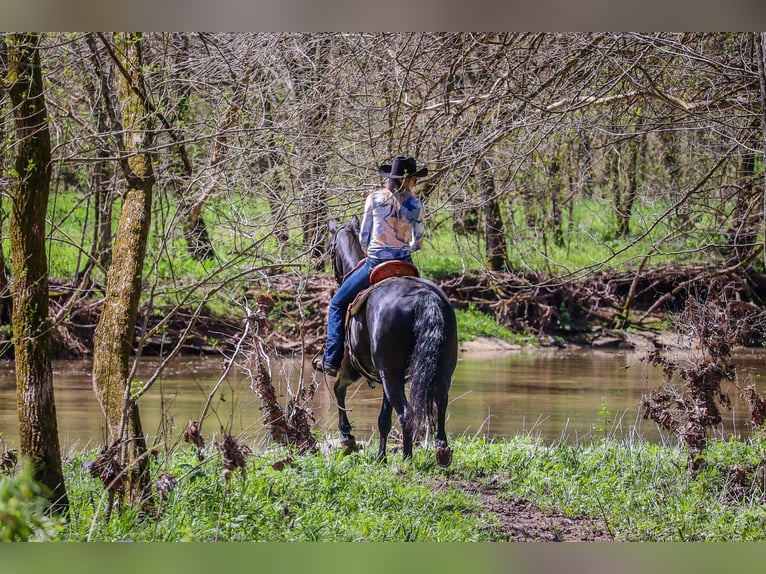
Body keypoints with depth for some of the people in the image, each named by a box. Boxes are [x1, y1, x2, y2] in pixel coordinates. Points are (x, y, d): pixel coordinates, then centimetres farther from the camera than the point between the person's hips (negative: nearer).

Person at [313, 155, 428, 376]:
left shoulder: (374, 198, -2)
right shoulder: (415, 205, 1)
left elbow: (363, 237, 4)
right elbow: (418, 243, 5)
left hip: (375, 264, -2)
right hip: (404, 265, 2)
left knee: (338, 304, 13)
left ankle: (331, 360, 5)